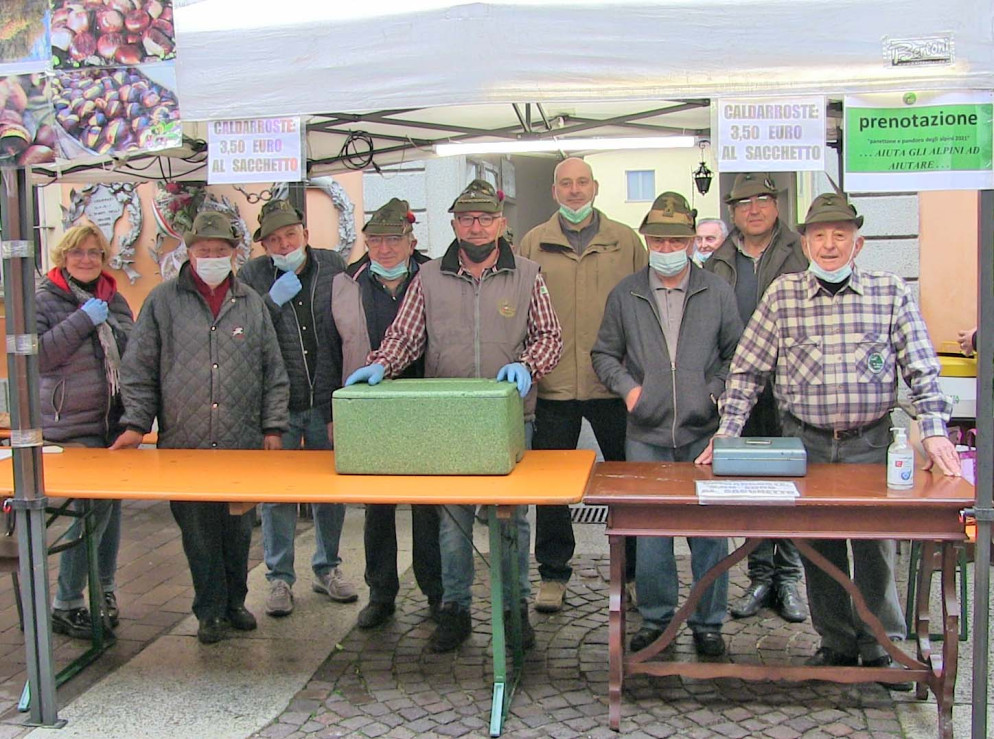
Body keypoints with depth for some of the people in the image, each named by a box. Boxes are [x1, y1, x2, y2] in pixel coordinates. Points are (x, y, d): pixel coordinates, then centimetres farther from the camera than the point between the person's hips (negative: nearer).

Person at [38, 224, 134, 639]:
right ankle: (66, 605, 3)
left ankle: (104, 591, 25)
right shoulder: (43, 300, -1)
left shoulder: (113, 300, 14)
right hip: (72, 427, -5)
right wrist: (83, 320, -17)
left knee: (112, 506, 10)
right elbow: (35, 355, -15)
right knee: (93, 509, -11)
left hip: (115, 422, 6)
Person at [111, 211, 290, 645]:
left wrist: (273, 427, 5)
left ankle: (234, 602, 28)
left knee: (238, 529, 10)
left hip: (243, 444, 2)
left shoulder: (251, 303, 9)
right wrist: (136, 422, -3)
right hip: (183, 444, -1)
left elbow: (274, 371, 11)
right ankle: (212, 610, 18)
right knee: (198, 531, 4)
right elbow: (138, 368, 5)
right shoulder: (163, 300, 4)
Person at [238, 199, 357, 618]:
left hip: (327, 401, 2)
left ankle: (327, 568, 27)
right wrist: (273, 300, -18)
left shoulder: (334, 267, 3)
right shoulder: (251, 277, 0)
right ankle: (279, 578, 17)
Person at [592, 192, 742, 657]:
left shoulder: (717, 293, 5)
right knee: (648, 531, 5)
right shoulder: (625, 295, 6)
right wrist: (627, 387, -2)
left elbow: (737, 354, 11)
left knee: (709, 530, 4)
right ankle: (655, 618, 21)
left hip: (704, 432, 0)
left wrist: (717, 391, -4)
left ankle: (708, 623, 19)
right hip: (646, 434, 1)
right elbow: (604, 353, 14)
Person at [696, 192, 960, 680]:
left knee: (876, 544, 3)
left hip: (871, 443, -1)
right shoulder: (782, 294, 2)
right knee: (818, 547, 8)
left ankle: (882, 647, 20)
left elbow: (922, 370, 2)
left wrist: (933, 431, -9)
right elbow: (746, 371, 2)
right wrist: (726, 434, -5)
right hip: (805, 442, 1)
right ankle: (836, 644, 23)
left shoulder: (890, 292, 2)